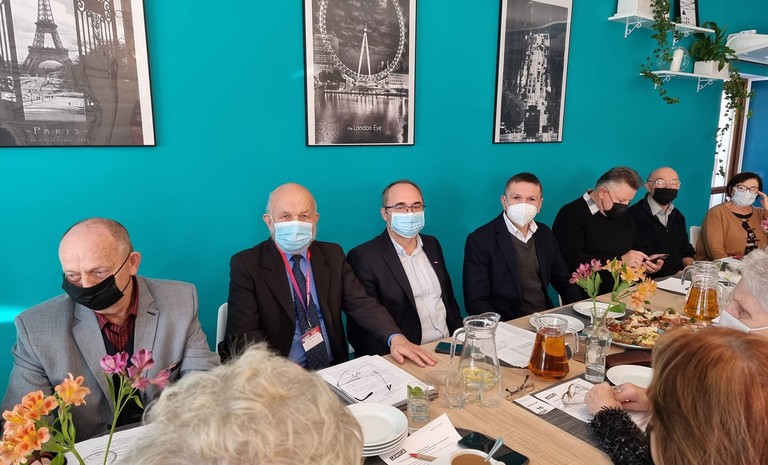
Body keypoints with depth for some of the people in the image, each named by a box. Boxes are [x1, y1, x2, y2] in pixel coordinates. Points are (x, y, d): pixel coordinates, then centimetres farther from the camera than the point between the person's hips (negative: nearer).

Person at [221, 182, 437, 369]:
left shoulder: (333, 255, 9)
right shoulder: (246, 264, -3)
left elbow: (361, 303, 1)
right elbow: (245, 333, -8)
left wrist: (395, 338, -17)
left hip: (335, 370, 4)